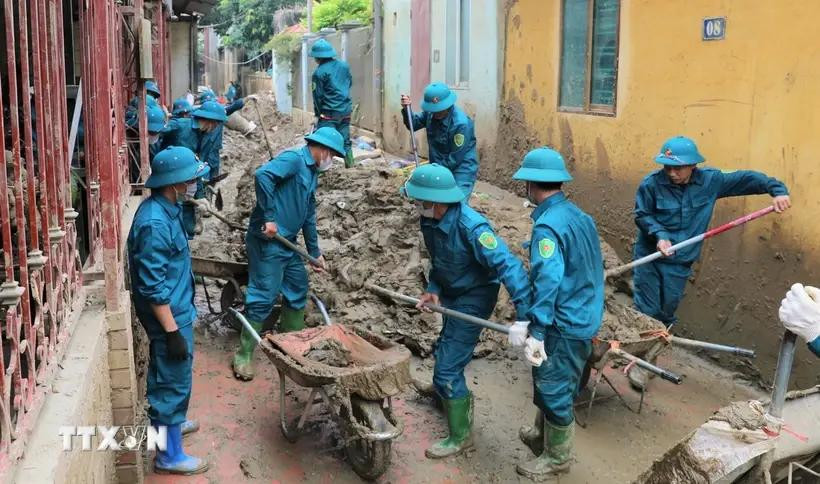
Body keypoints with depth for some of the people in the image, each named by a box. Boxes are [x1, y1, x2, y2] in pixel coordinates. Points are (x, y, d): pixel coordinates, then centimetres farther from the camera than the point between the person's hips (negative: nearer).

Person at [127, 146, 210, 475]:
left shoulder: (166, 208, 2)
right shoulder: (155, 223, -29)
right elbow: (152, 287, -27)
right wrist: (173, 331, -23)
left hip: (175, 310, 10)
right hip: (169, 315, -10)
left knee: (167, 376, 26)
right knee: (173, 381, 3)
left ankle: (167, 422, 47)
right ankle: (169, 455, 17)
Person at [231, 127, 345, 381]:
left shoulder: (311, 173, 17)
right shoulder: (293, 159, -12)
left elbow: (309, 215, 24)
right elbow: (263, 175, -30)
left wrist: (315, 252, 27)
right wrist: (269, 217, -28)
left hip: (288, 243, 10)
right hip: (268, 239, -10)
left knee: (298, 291, 16)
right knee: (263, 297, -7)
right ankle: (244, 356, 4)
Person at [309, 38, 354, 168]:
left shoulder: (319, 72, -12)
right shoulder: (344, 65, 5)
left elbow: (318, 95, -9)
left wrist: (317, 114, 1)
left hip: (329, 113, -6)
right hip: (346, 111, 6)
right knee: (345, 141, 13)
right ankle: (350, 166, 17)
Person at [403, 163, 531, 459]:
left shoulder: (471, 227, -34)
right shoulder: (430, 221, -11)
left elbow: (508, 266, -38)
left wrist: (524, 315, -45)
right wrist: (434, 289, -8)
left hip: (474, 299, -8)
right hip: (453, 295, 8)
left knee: (447, 367, -7)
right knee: (445, 352, 29)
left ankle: (460, 436, 13)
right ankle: (458, 397, 59)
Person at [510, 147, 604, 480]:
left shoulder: (548, 225, -23)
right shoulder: (578, 215, 6)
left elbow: (547, 282, -29)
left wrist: (536, 332, -28)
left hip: (564, 326, -9)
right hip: (584, 317, 9)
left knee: (554, 390, 8)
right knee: (548, 384, 24)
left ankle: (557, 458, 24)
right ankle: (542, 435, 43)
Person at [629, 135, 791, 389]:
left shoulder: (710, 180, -7)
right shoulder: (651, 183, -17)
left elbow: (746, 179, 2)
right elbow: (642, 216, -8)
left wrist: (777, 189, -8)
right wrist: (659, 235, -23)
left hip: (679, 263, 3)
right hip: (649, 257, -3)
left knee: (666, 313, 10)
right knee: (645, 311, -3)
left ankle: (651, 354, 29)